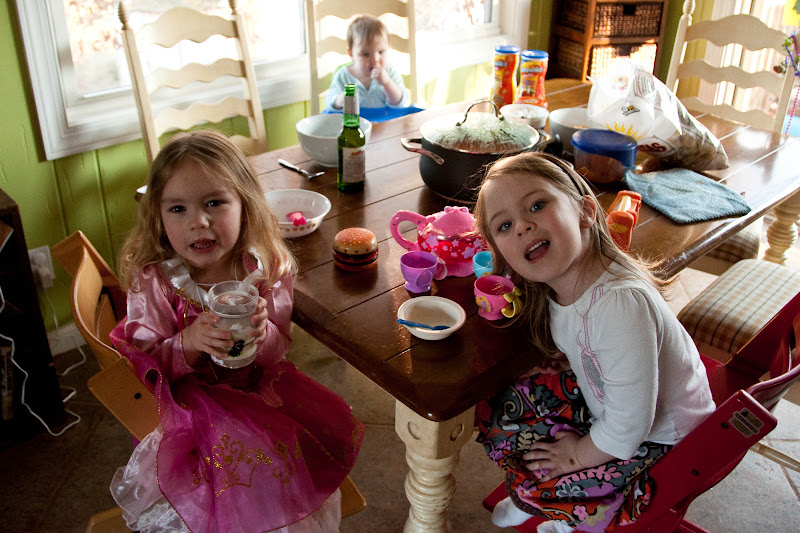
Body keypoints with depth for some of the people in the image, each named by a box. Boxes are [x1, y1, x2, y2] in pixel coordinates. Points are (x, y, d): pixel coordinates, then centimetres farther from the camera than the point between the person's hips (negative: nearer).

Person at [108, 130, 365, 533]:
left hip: (257, 388, 4)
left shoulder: (266, 267, -10)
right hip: (186, 400, -3)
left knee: (328, 427, -10)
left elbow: (278, 352, -3)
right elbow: (147, 368, -10)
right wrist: (189, 343, -31)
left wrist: (262, 335, -27)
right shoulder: (152, 280, -15)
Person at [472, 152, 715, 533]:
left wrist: (580, 452, -13)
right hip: (600, 399, 7)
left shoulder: (621, 304, -39)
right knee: (497, 409, 2)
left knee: (533, 484, -8)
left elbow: (628, 424, -31)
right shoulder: (559, 281, -14)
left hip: (660, 440, -7)